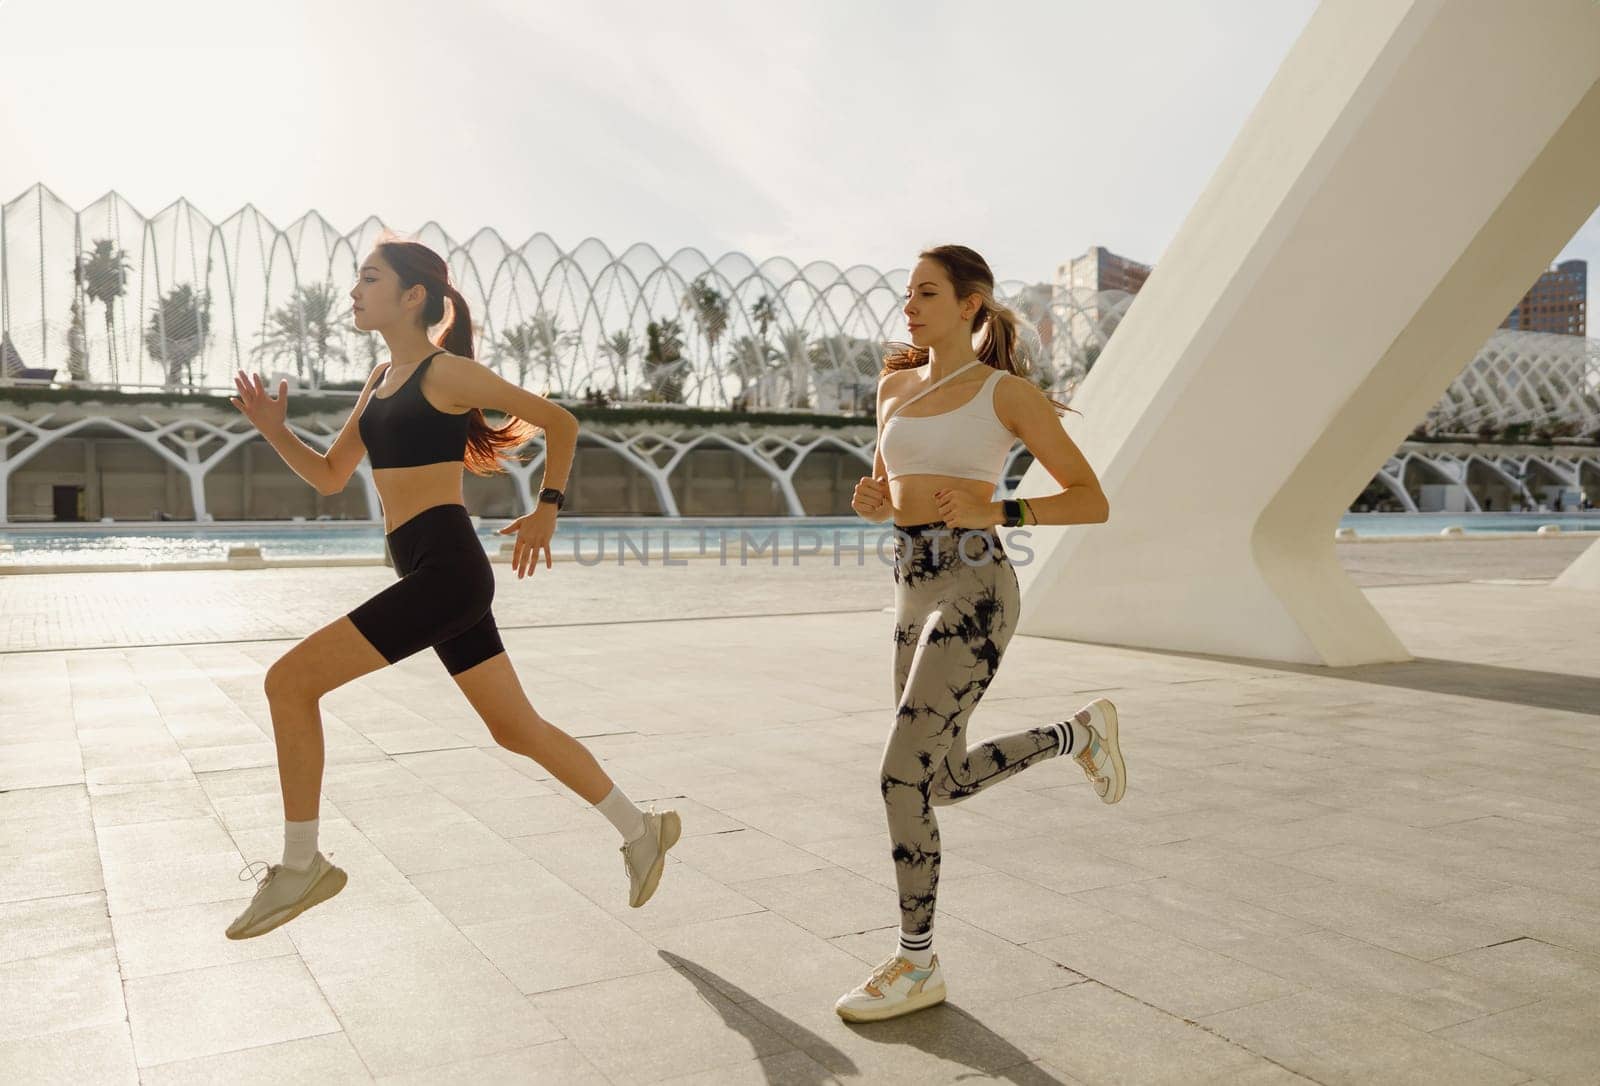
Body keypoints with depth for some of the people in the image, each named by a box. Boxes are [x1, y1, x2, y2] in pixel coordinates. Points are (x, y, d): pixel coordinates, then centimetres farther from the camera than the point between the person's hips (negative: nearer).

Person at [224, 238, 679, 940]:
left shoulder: (447, 372, -7)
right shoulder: (381, 380, 18)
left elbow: (560, 421, -3)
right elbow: (330, 476, 21)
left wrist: (547, 508, -6)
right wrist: (273, 430, 6)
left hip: (446, 571, -9)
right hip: (435, 576, 9)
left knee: (290, 681, -8)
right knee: (517, 729, 12)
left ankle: (300, 866, 3)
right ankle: (641, 831, 24)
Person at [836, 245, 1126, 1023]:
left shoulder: (1009, 392, -3)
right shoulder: (895, 385, 15)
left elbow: (1094, 502, -3)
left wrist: (994, 513, -18)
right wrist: (868, 501, 1)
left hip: (973, 590, -7)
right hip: (916, 593, 8)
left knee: (902, 776, -11)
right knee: (946, 781, 14)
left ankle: (916, 966, 7)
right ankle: (1079, 734, 37)